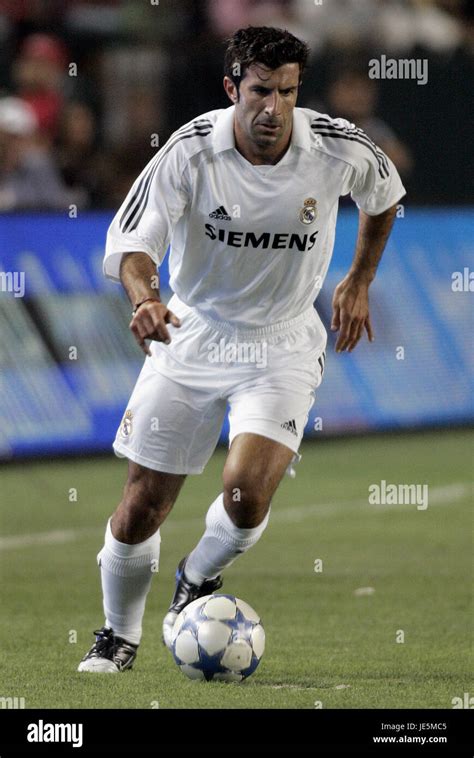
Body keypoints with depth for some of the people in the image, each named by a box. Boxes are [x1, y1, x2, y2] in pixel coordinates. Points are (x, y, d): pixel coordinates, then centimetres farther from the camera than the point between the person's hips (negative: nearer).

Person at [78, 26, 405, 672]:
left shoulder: (339, 150, -14)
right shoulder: (191, 150, -18)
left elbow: (384, 194, 10)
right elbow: (131, 238, -24)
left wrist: (360, 281, 14)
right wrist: (145, 298, -44)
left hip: (282, 347, 0)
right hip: (192, 334, 1)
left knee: (246, 494, -23)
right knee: (142, 508, 2)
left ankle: (199, 580, 12)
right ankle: (119, 635, 30)